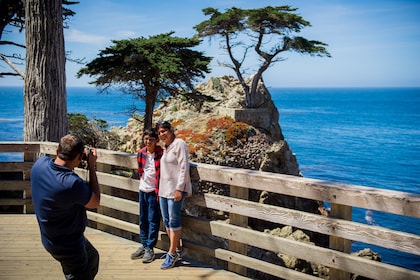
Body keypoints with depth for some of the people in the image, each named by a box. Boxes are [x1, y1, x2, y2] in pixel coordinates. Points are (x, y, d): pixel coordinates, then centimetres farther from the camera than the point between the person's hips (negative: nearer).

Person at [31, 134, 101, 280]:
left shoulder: (40, 164, -15)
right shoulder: (72, 183, -37)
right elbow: (95, 202, -16)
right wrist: (91, 167, -14)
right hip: (67, 245, -8)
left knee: (92, 258, 29)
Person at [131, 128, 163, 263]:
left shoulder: (160, 154, -14)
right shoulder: (141, 153, 3)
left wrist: (160, 191, -13)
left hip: (154, 191, -6)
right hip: (142, 189, 6)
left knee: (153, 220, 1)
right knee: (143, 220, 14)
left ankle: (150, 248, 9)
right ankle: (144, 245, 25)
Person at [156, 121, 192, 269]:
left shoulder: (179, 144, -8)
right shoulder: (165, 147, 17)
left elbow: (184, 168, -14)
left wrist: (179, 189, -19)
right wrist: (160, 190, 18)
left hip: (176, 189, -9)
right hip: (164, 189, 9)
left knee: (173, 221, -4)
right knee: (167, 221, 11)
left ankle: (172, 254, 4)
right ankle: (178, 249, 23)